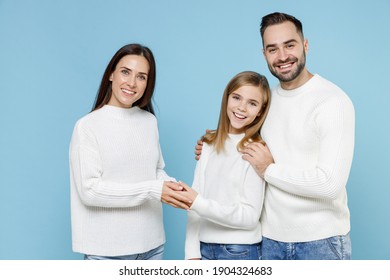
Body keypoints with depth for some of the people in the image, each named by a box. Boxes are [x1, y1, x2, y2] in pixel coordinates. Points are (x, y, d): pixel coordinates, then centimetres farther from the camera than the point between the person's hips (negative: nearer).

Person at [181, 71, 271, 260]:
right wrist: (192, 254, -5)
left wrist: (198, 202, -20)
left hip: (240, 251, -3)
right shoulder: (209, 145, 3)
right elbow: (194, 202, 0)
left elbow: (250, 216, -13)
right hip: (204, 248, 3)